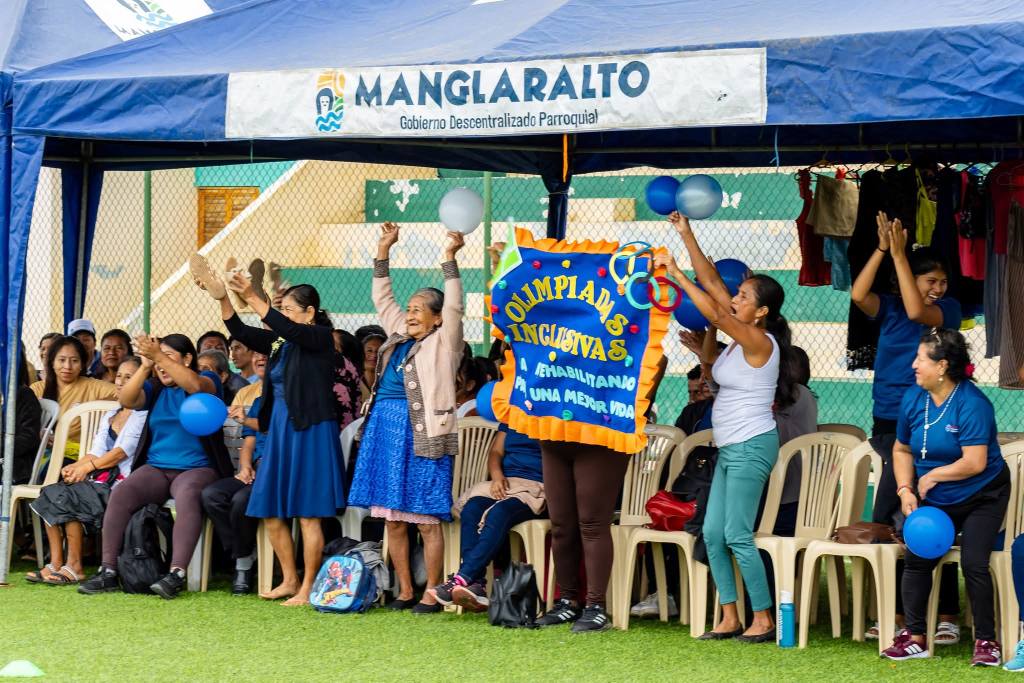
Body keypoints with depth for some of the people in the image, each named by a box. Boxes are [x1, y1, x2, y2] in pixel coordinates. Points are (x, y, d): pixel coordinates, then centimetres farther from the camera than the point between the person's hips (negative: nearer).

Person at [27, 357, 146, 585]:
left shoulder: (143, 415, 0)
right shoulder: (109, 416, 26)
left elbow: (123, 451, -10)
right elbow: (96, 452, 17)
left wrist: (88, 467, -14)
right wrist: (76, 466, -3)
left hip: (121, 480, -8)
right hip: (99, 479, 8)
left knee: (65, 498, -26)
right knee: (50, 493, -16)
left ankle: (75, 566, -19)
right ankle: (55, 564, -19)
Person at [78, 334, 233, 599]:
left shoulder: (207, 380, 5)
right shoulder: (154, 389, 16)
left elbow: (196, 386, -20)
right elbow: (127, 400, -3)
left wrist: (158, 355, -26)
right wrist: (145, 366, -17)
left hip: (196, 468, -4)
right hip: (155, 468, 4)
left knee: (187, 495, -38)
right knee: (121, 493, -25)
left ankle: (177, 573, -42)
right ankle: (107, 570, -24)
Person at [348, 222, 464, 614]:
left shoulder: (442, 343, 0)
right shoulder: (400, 338, 17)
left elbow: (454, 307, -13)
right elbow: (383, 299, 23)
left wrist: (449, 259, -19)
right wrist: (383, 252, 18)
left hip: (422, 432, -7)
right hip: (386, 428, 7)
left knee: (426, 519, -5)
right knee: (393, 518, 8)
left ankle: (432, 594, 0)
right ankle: (405, 591, 15)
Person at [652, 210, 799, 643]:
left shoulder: (760, 341, -14)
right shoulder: (740, 338, 9)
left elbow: (714, 311, -24)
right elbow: (712, 283, 9)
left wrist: (675, 273, -19)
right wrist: (687, 237, 5)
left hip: (751, 446, -9)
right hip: (730, 448, 10)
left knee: (737, 535, -8)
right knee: (713, 533, 6)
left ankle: (764, 620, -2)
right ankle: (730, 619, 10)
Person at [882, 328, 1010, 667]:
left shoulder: (972, 403, -24)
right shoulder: (913, 399, -4)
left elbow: (975, 462, -28)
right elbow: (902, 450, 10)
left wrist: (932, 476, -17)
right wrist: (905, 490, -5)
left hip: (982, 497, -6)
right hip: (935, 501, 6)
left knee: (974, 562, -17)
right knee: (916, 558, -6)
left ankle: (986, 641, -3)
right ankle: (915, 638, 4)